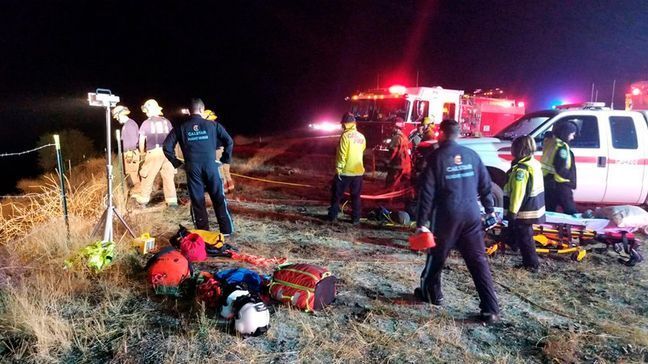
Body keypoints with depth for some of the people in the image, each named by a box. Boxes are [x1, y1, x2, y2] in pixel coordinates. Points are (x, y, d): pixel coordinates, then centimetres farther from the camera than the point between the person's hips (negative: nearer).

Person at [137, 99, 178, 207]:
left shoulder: (146, 123, 2)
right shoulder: (166, 121, 9)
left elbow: (141, 141, 5)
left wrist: (142, 153, 20)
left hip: (154, 152, -3)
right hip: (167, 152, 3)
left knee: (148, 176, 9)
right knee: (169, 176, 5)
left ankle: (143, 199, 18)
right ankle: (172, 200, 5)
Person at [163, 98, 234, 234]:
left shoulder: (181, 128, 7)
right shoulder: (212, 125, 4)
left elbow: (167, 147, 4)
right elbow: (229, 141, 1)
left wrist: (176, 163, 13)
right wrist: (225, 159, 10)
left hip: (192, 168, 1)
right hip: (210, 166, -1)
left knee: (197, 201, 7)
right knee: (219, 198, 7)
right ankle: (226, 230, 10)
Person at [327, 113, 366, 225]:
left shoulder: (345, 135, -13)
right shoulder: (361, 137, 5)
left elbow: (342, 154, -16)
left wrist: (338, 168, -11)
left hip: (345, 171, -5)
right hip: (358, 171, 5)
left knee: (337, 195, 8)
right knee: (356, 196, 12)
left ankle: (333, 216, 12)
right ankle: (356, 219, 13)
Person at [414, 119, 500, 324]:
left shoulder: (436, 156, -5)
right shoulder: (471, 154, 7)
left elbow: (427, 191, -9)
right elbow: (485, 185, 10)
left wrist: (421, 222, -7)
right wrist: (489, 210, 20)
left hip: (446, 216, -3)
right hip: (471, 215, 4)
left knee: (436, 257, 16)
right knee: (478, 261, 5)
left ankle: (430, 293, 32)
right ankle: (490, 310, 3)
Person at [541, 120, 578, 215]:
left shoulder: (550, 142, 9)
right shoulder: (562, 147, -17)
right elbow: (560, 169, -21)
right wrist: (571, 178, -8)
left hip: (547, 182, 8)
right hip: (560, 185, -8)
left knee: (549, 211, 14)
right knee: (571, 212, 0)